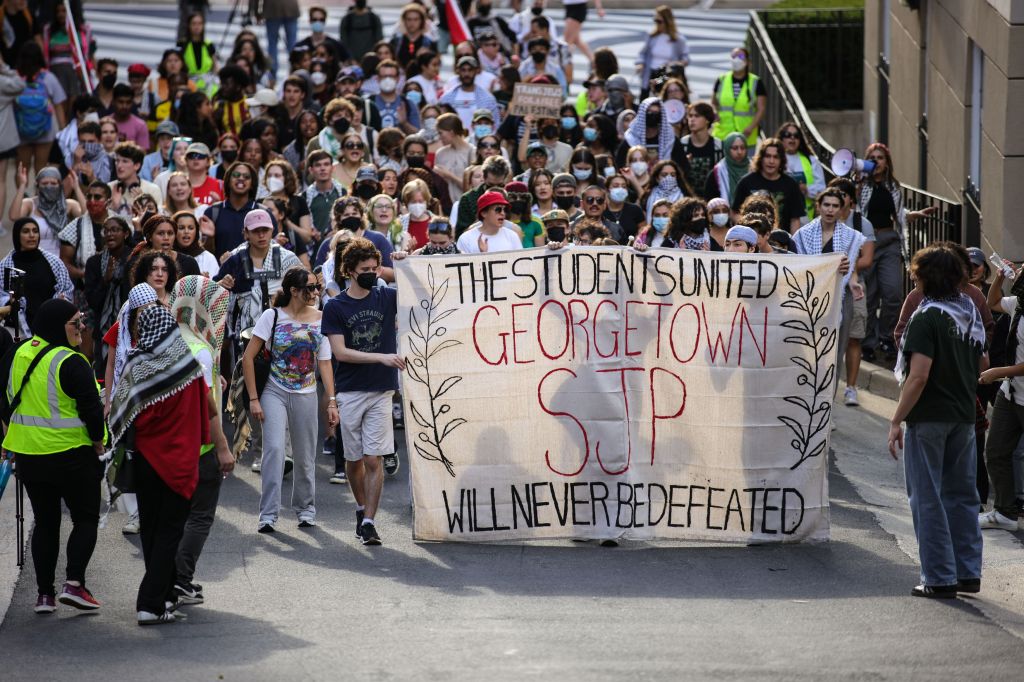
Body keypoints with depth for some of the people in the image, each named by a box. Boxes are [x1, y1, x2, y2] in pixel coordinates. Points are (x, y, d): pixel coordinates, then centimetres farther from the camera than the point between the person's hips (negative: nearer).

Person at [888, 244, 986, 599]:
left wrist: (896, 421, -16)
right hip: (964, 416, 7)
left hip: (929, 418, -7)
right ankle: (968, 572, 17)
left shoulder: (927, 317, -16)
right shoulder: (972, 313, 6)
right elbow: (982, 363, 16)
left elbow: (918, 376, -21)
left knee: (928, 499, 1)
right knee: (962, 494, 14)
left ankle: (940, 578, 1)